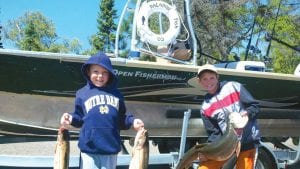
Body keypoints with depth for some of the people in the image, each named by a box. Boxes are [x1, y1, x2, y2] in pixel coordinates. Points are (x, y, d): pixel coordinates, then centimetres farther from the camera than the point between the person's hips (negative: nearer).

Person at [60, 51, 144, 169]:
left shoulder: (116, 94, 8)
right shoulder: (82, 93, 3)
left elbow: (121, 119, 13)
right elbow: (79, 118, 5)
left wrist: (132, 121, -5)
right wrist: (71, 119, -15)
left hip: (111, 149, 2)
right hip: (89, 149, -2)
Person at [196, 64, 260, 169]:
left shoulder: (234, 87, -1)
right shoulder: (205, 108, 5)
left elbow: (255, 106, 1)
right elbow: (214, 133, 3)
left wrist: (246, 114, -20)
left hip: (248, 142, -3)